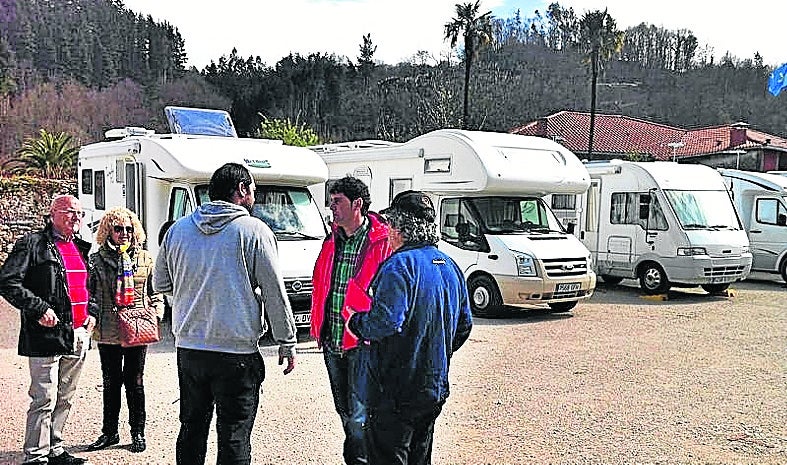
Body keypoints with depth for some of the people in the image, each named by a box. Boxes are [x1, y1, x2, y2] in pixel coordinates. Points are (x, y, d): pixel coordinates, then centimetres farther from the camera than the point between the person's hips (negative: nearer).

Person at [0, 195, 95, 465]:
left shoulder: (82, 248, 17)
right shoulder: (33, 244, -5)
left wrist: (90, 312, 13)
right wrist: (39, 309, -17)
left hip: (77, 337, 7)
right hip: (46, 334, -7)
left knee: (65, 399, 14)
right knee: (44, 400, -4)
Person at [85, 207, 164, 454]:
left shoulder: (145, 258, 5)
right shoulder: (96, 260, 3)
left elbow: (156, 292, 11)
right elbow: (88, 292, 6)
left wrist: (156, 314, -1)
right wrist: (94, 315, -9)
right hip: (108, 333, 1)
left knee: (135, 383, 7)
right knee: (111, 384, 11)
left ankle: (138, 433, 19)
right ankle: (109, 432, 24)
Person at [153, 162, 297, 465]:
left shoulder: (178, 229, 7)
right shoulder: (253, 230, -8)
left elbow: (160, 284, 17)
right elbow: (275, 293, -6)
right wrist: (287, 343, 1)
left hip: (188, 347, 5)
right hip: (237, 352, -5)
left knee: (191, 429, 18)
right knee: (234, 439, 2)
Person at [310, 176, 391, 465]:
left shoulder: (382, 242, -11)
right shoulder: (332, 240, 10)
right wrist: (319, 328, 14)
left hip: (362, 343, -7)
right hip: (332, 342, 7)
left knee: (360, 414, -2)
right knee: (344, 409, 19)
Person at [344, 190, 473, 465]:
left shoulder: (399, 265, -17)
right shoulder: (449, 266, 10)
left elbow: (385, 322, -26)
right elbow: (464, 326, 15)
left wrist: (354, 322, -7)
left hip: (397, 389, -8)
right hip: (436, 386, 8)